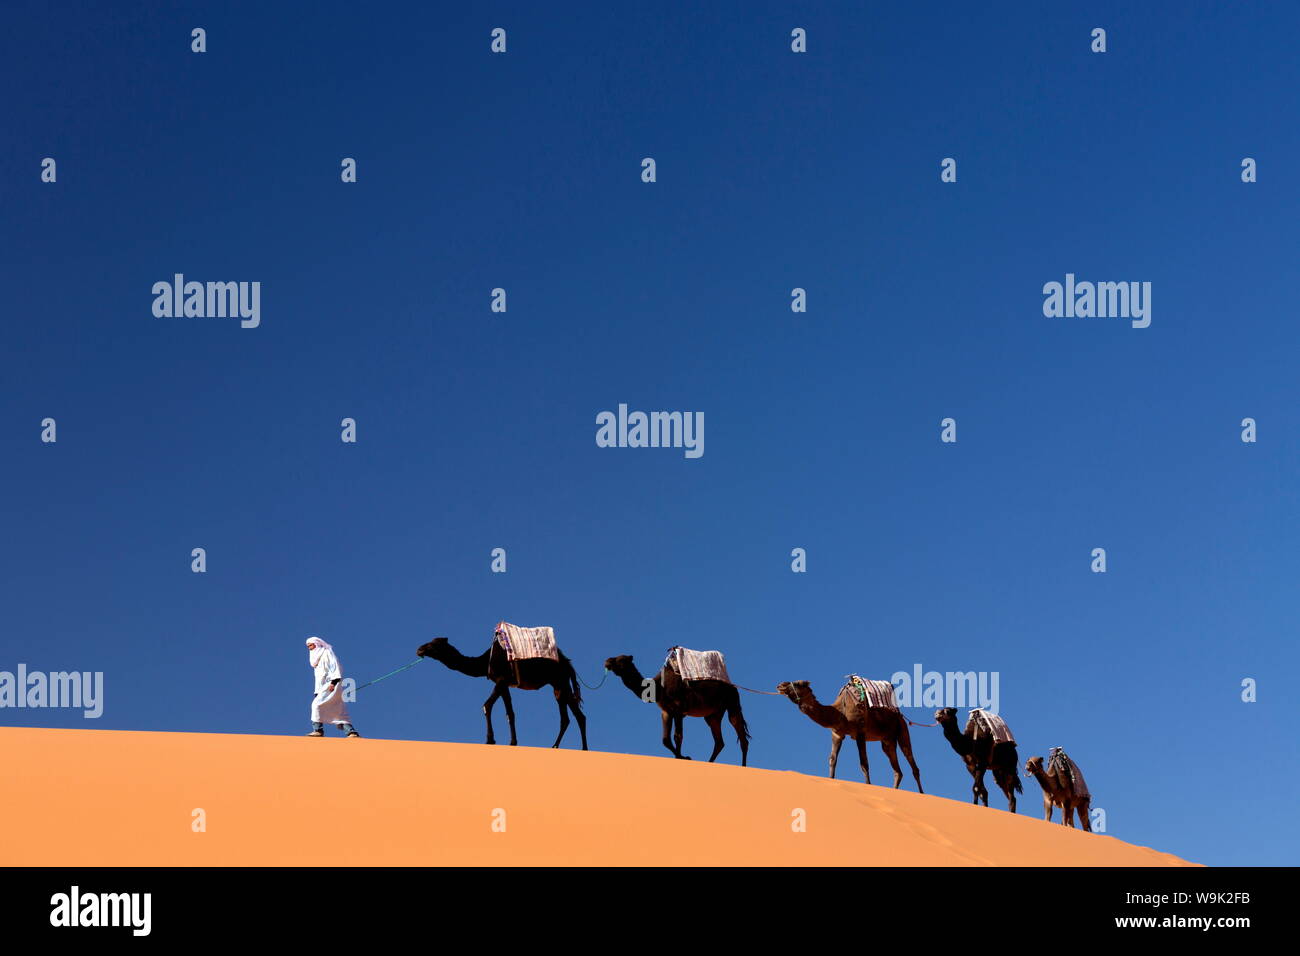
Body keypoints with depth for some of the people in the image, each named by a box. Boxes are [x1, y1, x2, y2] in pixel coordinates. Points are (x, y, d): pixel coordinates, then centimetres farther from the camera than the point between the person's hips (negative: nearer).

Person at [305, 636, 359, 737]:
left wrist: (333, 681, -21)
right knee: (340, 712, -1)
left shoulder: (327, 653, 2)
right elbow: (318, 678, 25)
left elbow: (334, 667, -10)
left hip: (331, 686, -8)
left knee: (317, 704, -18)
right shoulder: (317, 659, 26)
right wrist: (317, 693, 17)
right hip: (324, 687, 8)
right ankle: (352, 732, -7)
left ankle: (318, 730, -21)